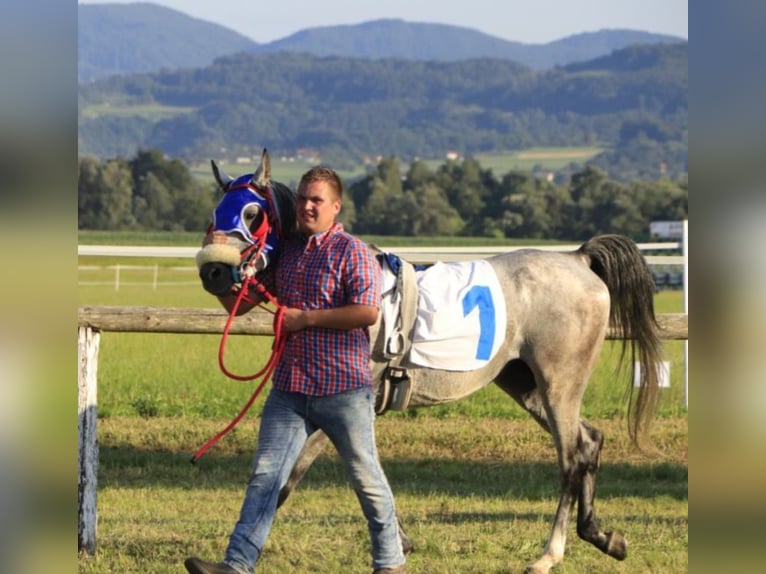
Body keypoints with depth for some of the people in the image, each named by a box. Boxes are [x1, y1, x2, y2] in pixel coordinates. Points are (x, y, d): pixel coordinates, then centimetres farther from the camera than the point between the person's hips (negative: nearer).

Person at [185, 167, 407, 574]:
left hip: (343, 388, -6)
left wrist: (304, 318, -17)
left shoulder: (351, 251, -7)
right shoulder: (285, 252, 12)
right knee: (265, 475, -2)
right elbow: (237, 304, 18)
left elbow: (367, 312, -19)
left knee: (366, 478, 5)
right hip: (289, 388, 6)